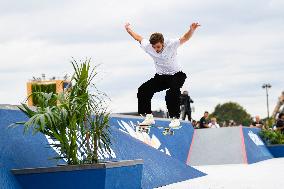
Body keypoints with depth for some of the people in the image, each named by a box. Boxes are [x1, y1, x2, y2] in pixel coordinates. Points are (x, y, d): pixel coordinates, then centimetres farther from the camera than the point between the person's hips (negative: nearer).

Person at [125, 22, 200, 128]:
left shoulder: (171, 44, -22)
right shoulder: (147, 46, -12)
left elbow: (185, 38, -27)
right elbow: (138, 38, 7)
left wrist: (192, 30, -46)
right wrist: (128, 30, 16)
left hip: (176, 75, -4)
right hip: (160, 76, 4)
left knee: (172, 93, -33)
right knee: (143, 90, -14)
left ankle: (175, 118, -21)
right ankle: (149, 117, -6)